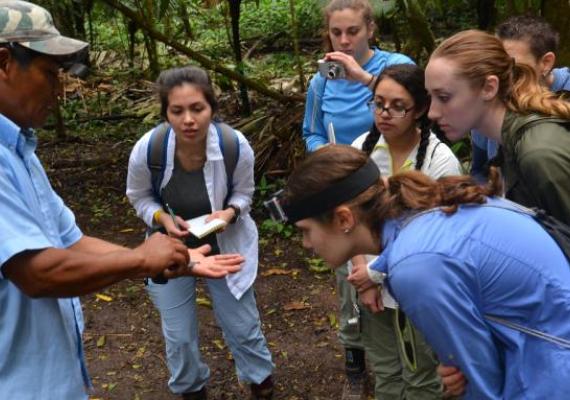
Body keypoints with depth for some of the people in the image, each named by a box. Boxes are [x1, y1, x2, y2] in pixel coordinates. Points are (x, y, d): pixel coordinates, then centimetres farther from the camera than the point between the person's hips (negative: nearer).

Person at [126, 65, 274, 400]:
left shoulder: (236, 146, -27)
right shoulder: (147, 150, -27)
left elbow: (243, 193, -7)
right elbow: (139, 197, -6)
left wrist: (230, 213, -29)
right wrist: (163, 219, -26)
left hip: (226, 247, 0)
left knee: (243, 326, 15)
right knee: (179, 335, 14)